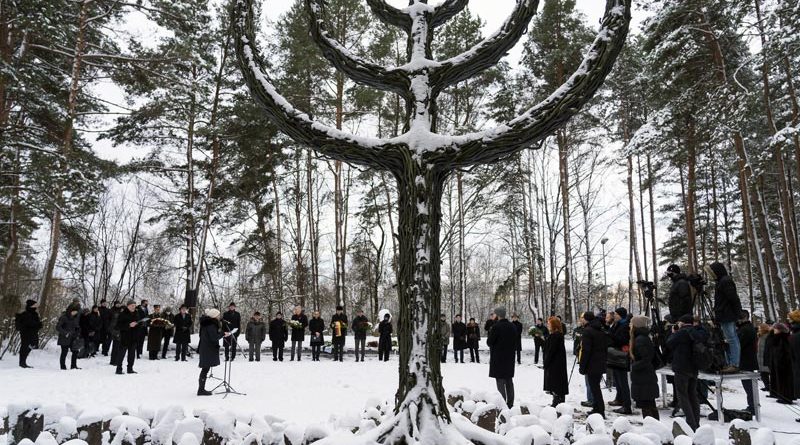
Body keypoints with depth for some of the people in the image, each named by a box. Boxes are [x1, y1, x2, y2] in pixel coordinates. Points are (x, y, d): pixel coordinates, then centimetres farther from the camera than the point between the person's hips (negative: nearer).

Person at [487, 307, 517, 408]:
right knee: (509, 381, 13)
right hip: (510, 358, 7)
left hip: (498, 358, -7)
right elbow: (515, 343, 12)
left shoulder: (496, 327, -16)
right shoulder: (512, 327, 6)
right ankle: (510, 404, 19)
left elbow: (489, 342, -11)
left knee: (500, 381, -3)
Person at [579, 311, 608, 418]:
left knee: (594, 388, -3)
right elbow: (606, 348, 18)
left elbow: (586, 350, -20)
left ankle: (600, 411, -2)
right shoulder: (600, 331, 13)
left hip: (592, 365, -9)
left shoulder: (587, 331, -15)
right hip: (600, 365, 9)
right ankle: (597, 409, 25)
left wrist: (582, 366, -15)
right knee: (596, 387, 18)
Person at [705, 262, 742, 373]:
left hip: (728, 316, -11)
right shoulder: (721, 281, 17)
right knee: (729, 339, 13)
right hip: (725, 316, 11)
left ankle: (734, 365, -7)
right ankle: (730, 364, 19)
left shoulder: (725, 281, -14)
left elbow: (733, 298, -20)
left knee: (731, 339, -9)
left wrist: (736, 313, -16)